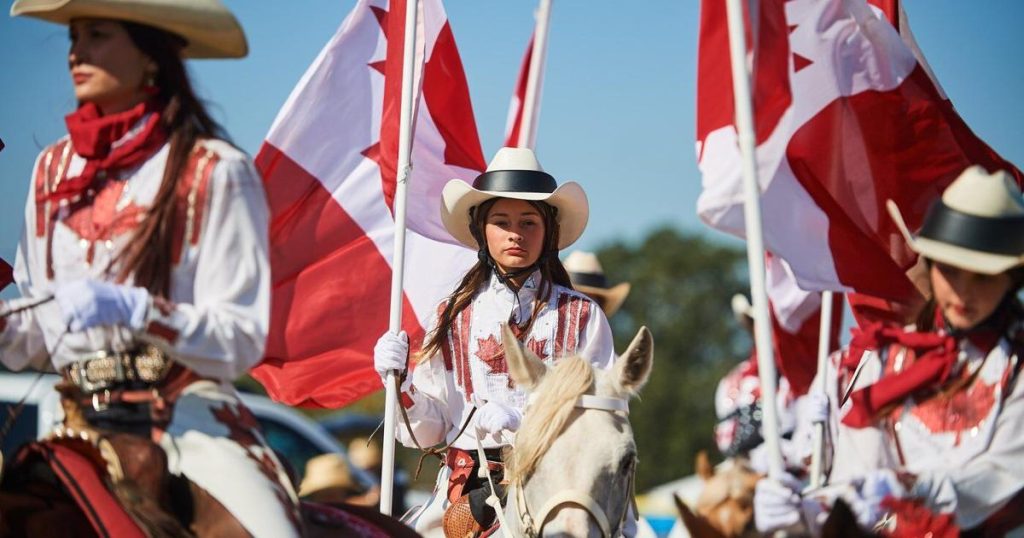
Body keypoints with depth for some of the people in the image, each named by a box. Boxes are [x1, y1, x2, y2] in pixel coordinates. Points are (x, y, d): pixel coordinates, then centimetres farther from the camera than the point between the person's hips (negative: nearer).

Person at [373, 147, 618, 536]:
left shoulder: (581, 316, 8)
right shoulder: (454, 317, 12)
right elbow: (428, 430, 12)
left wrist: (525, 416, -16)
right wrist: (401, 384, -7)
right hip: (466, 490, 2)